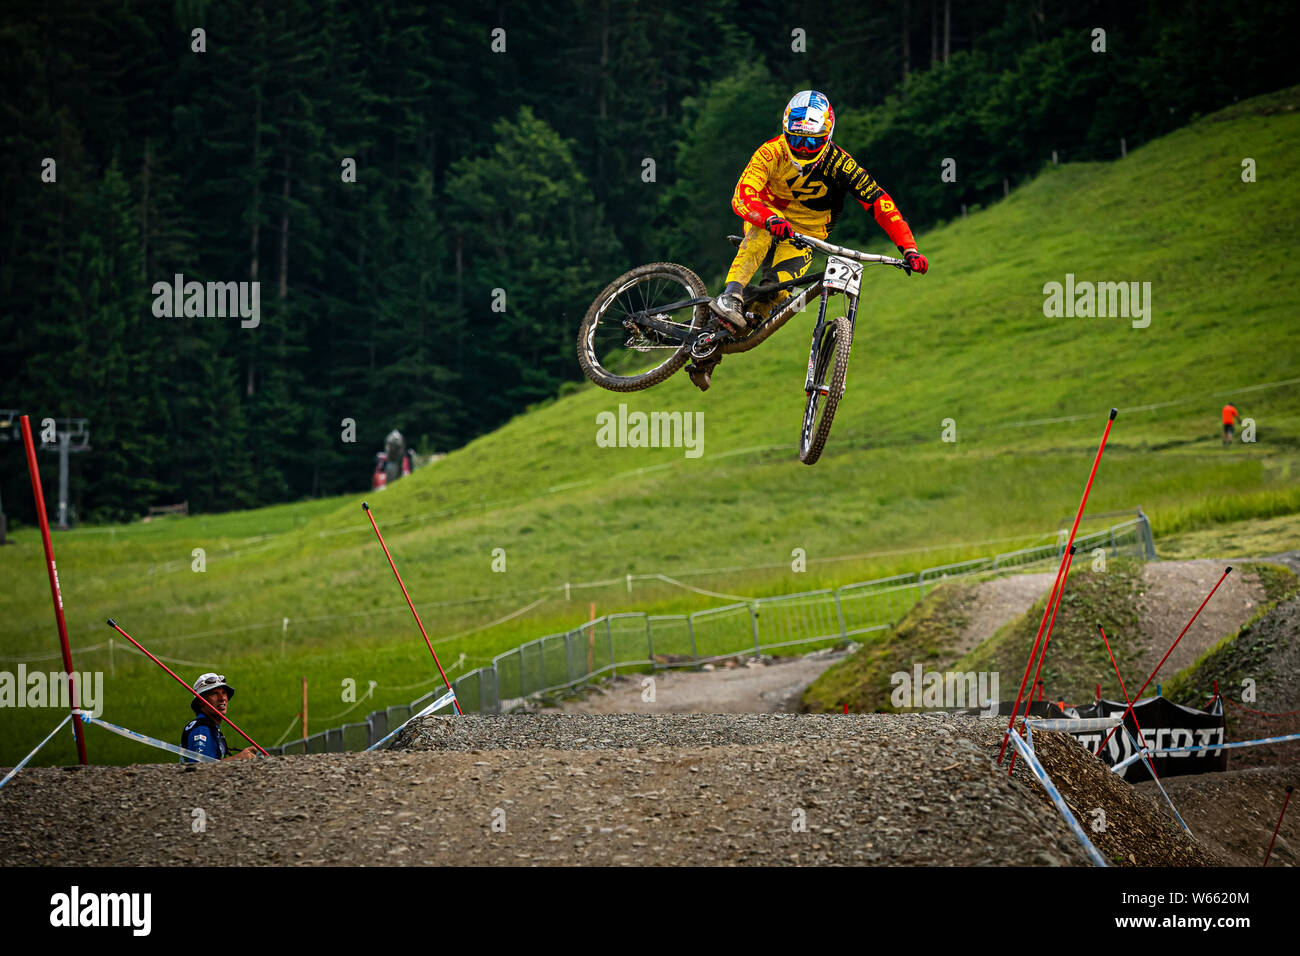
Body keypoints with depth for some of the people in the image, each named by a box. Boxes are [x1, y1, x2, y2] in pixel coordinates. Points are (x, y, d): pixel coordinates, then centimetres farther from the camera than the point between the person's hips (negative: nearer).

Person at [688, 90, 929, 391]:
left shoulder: (836, 163, -23)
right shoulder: (771, 153, -24)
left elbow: (880, 202, -24)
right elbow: (742, 197, -36)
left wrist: (909, 250, -35)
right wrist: (770, 219, -58)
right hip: (767, 216, 0)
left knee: (776, 292, -24)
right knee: (764, 234, -38)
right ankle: (731, 299, -46)